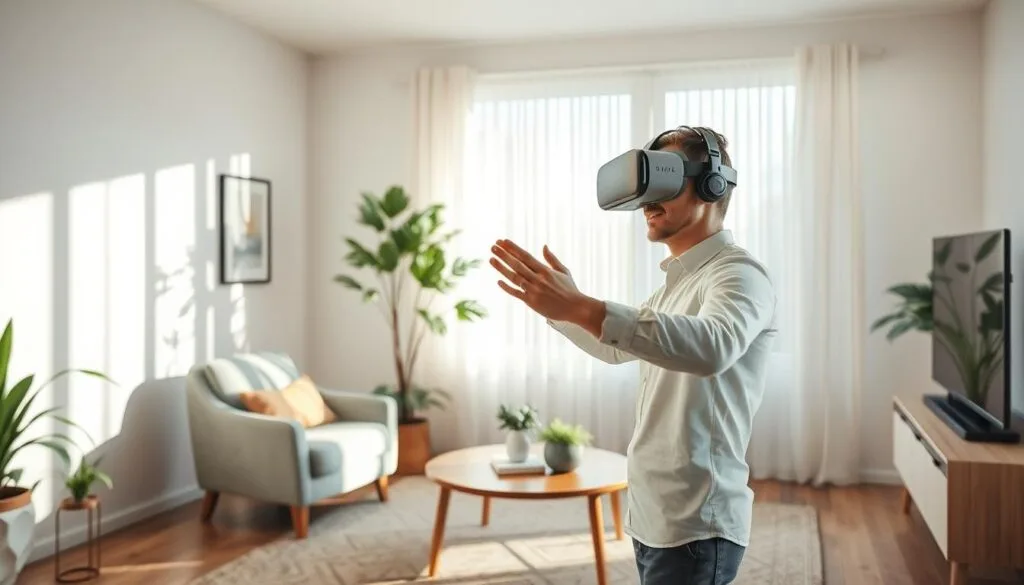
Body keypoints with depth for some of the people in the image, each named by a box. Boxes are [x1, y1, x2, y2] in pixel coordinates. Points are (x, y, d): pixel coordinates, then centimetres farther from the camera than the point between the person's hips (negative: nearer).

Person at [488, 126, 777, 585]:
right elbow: (617, 347, 26)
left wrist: (581, 307, -45)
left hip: (696, 525, -8)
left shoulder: (738, 273, -16)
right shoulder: (678, 280, 13)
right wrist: (559, 303, 14)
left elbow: (713, 347, -39)